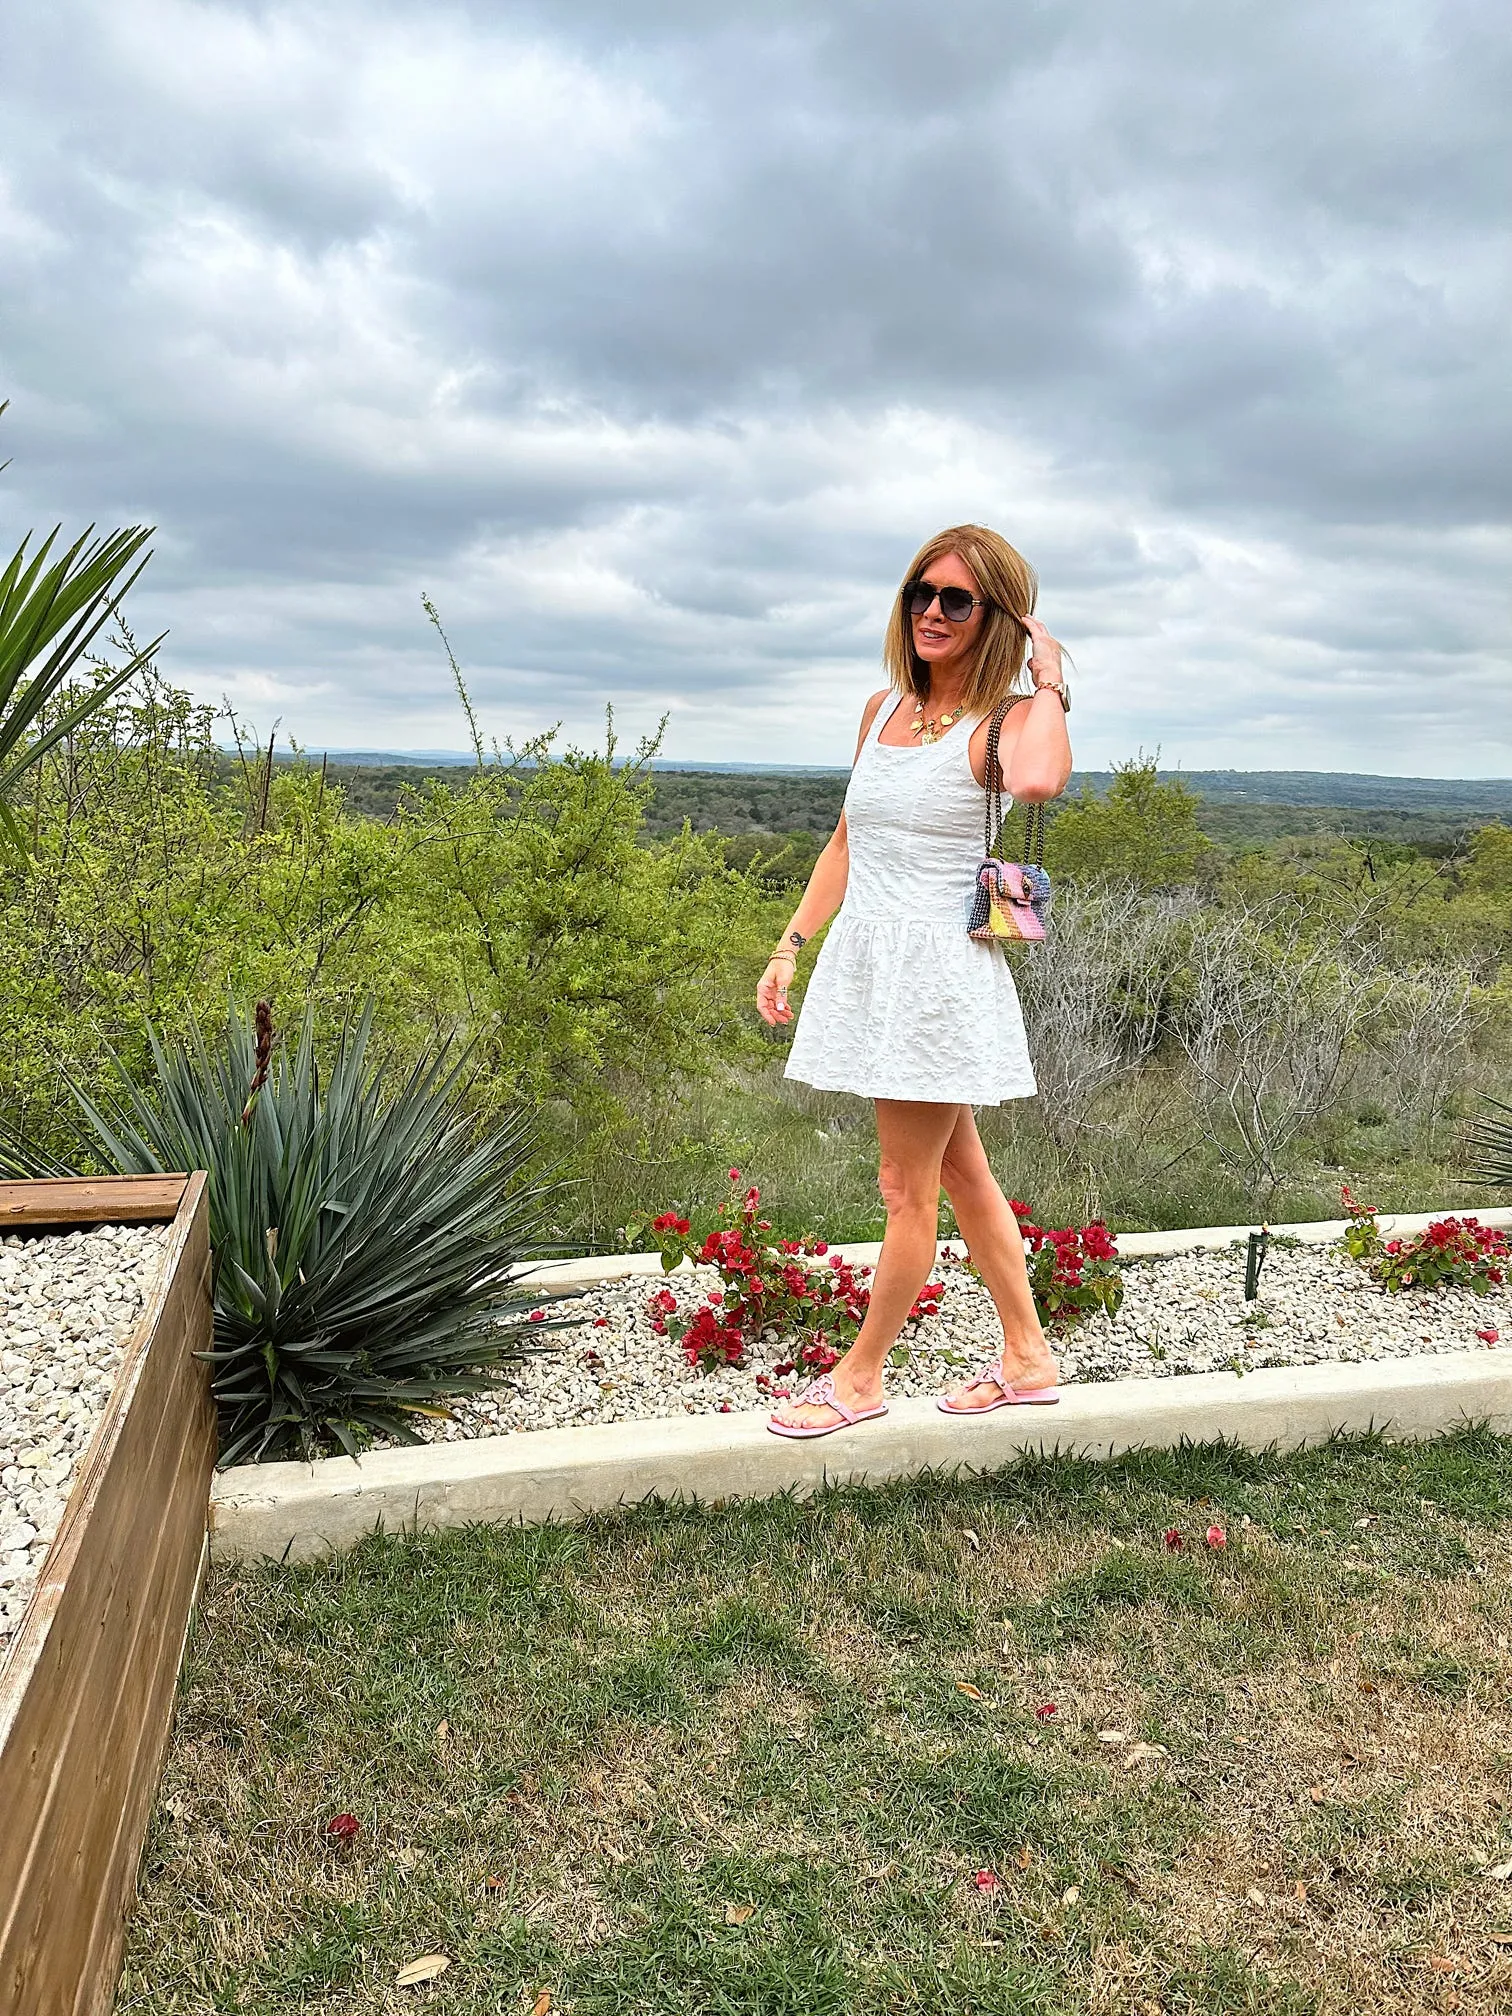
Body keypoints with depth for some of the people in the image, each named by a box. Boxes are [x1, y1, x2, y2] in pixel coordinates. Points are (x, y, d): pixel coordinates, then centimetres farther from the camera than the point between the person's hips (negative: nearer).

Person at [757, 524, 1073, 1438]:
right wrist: (792, 943, 18)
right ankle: (1028, 1357, 31)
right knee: (960, 1171, 16)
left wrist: (1050, 682, -20)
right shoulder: (882, 709, 10)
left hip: (939, 969, -8)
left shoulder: (998, 724, -10)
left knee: (909, 1189, 5)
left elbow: (1038, 782, -37)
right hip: (868, 959, 8)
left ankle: (860, 1377, 21)